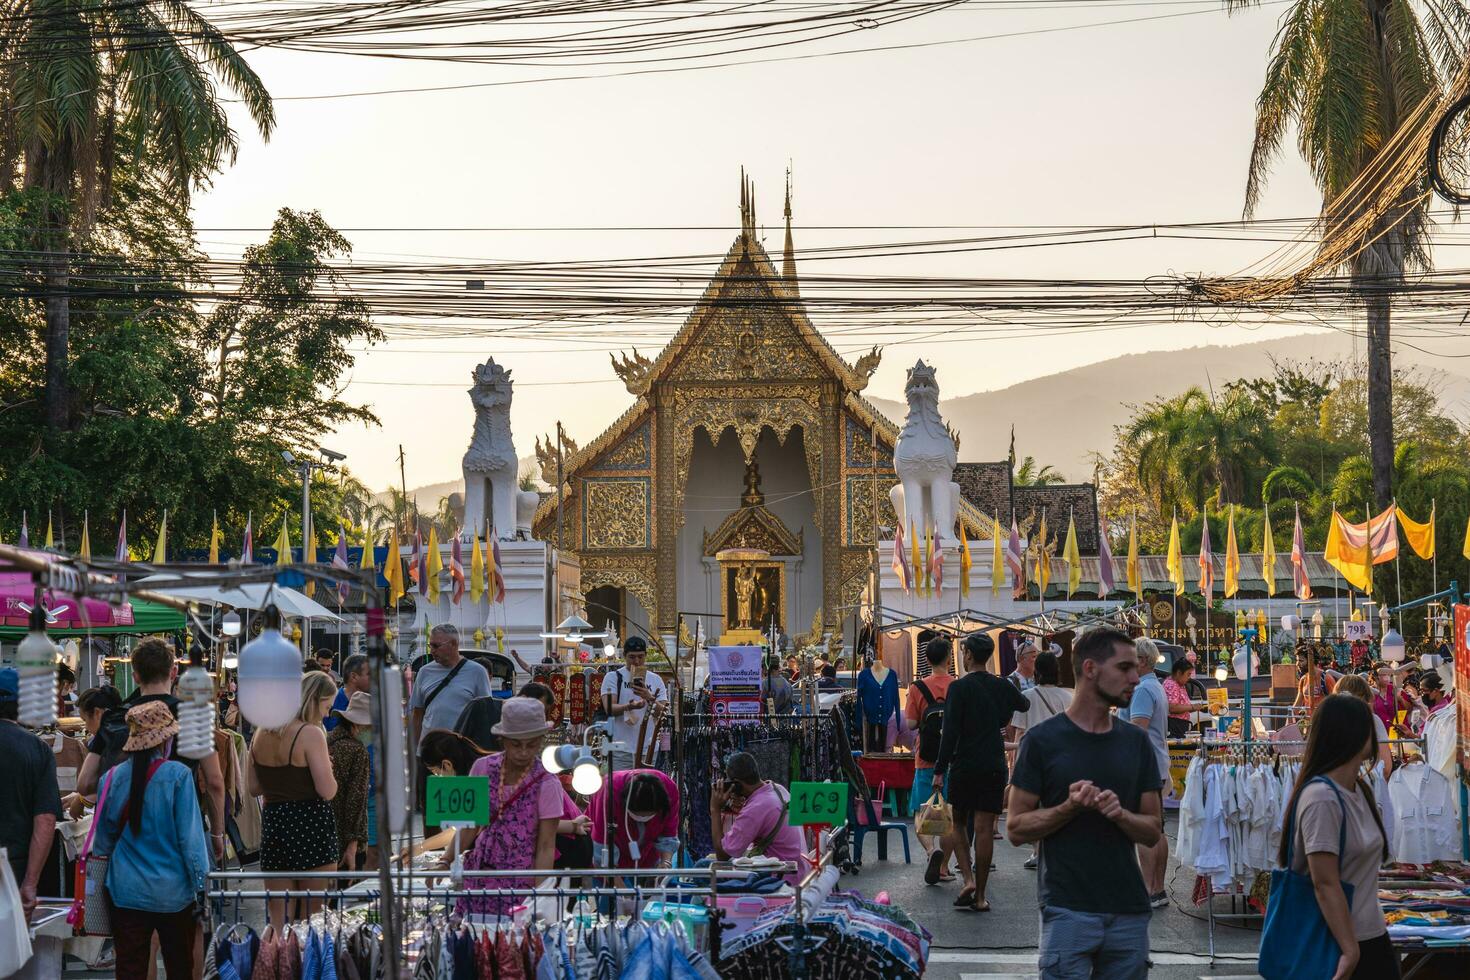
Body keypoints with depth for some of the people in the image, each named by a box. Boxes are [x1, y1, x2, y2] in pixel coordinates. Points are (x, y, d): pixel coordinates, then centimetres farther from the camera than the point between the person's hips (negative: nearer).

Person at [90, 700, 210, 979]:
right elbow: (190, 834, -11)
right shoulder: (177, 775, -12)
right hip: (172, 892, -2)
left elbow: (104, 837, 9)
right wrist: (201, 881, -2)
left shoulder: (115, 776, -2)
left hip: (127, 891, 2)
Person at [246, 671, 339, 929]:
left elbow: (254, 788, 13)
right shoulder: (311, 734, -13)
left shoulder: (262, 733, 8)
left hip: (272, 823, 6)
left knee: (278, 915, 9)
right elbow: (327, 791, -18)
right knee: (316, 917, 3)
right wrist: (327, 769, 1)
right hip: (310, 826, -6)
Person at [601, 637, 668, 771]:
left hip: (648, 749, 3)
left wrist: (649, 698, -16)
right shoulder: (613, 677, 3)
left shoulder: (656, 680, 12)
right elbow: (609, 708, -9)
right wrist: (629, 707, -29)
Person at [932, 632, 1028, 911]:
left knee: (959, 823, 13)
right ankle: (979, 896, 3)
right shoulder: (1002, 686, 6)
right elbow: (1024, 704, 29)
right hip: (994, 767, 3)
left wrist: (940, 769, -8)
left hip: (963, 766, -3)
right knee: (984, 829, 2)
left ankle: (968, 878, -5)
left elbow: (950, 732, -13)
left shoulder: (959, 687, -8)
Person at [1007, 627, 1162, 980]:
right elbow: (1016, 827, -4)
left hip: (1129, 910, 4)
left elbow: (1152, 831, 8)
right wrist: (1071, 807, -19)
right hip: (1067, 908, -4)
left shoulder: (1136, 742, 8)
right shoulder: (1043, 740, -4)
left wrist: (1120, 813, -13)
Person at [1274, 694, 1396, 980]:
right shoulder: (1322, 798, -21)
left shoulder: (1360, 789, 7)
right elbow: (1325, 884, -23)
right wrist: (1350, 951, -22)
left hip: (1372, 935, 9)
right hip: (1335, 941, -8)